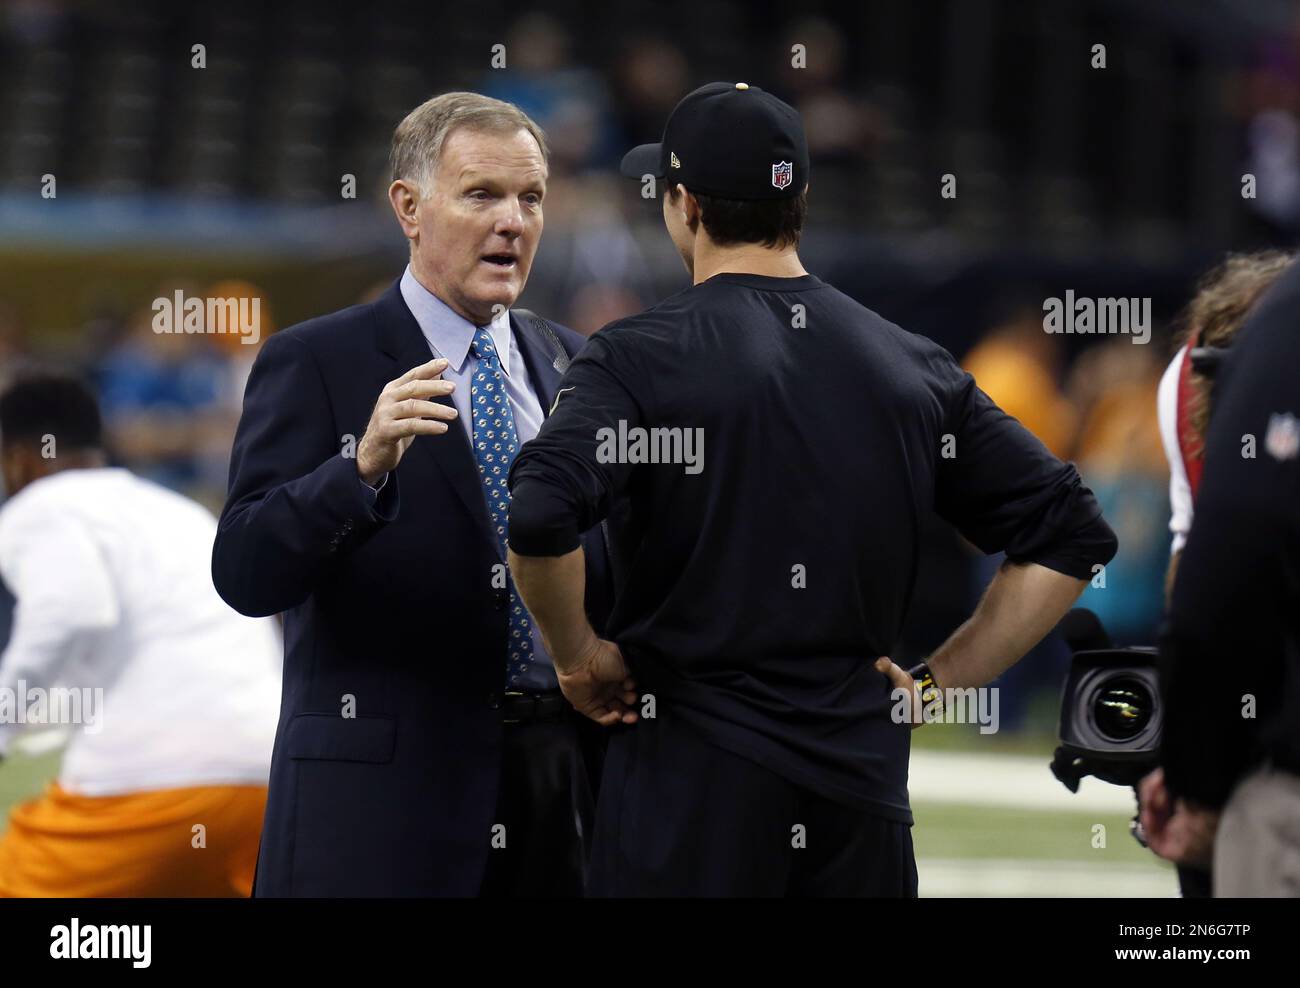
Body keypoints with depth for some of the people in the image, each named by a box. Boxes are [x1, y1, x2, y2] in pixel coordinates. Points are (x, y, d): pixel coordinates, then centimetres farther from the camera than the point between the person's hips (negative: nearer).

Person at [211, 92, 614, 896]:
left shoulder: (572, 365, 14)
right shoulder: (315, 364, -2)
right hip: (384, 790, -5)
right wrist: (364, 466, -27)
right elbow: (245, 572, -13)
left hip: (564, 781, 5)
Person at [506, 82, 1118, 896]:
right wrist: (941, 681, 10)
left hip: (691, 779, -4)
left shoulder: (640, 359, -6)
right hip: (864, 780, 4)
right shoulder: (914, 366, 7)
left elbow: (541, 520, -23)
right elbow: (1071, 538, 8)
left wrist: (579, 655, -6)